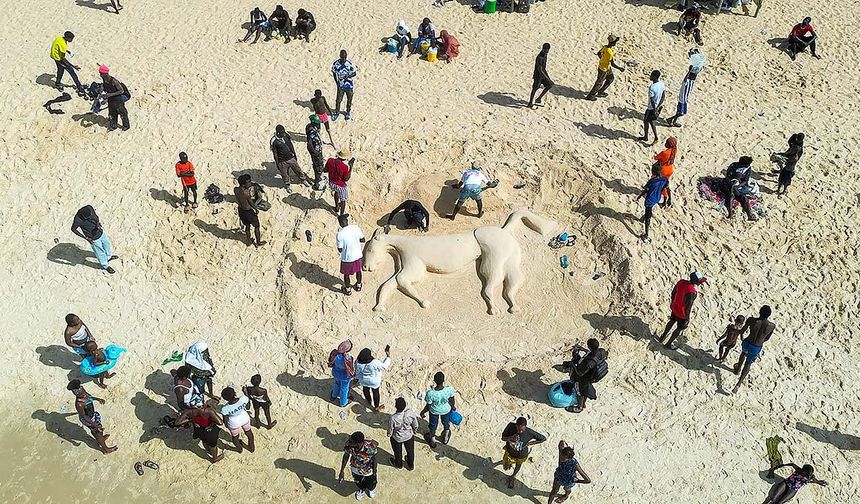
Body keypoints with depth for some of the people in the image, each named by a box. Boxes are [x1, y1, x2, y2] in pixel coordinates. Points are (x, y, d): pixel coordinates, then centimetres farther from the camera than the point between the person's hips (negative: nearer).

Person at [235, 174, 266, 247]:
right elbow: (251, 203, -18)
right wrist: (256, 209, 1)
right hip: (248, 212, -6)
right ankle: (258, 242, 38)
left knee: (247, 226, 30)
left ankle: (249, 241, 48)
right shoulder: (246, 192, -35)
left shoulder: (235, 189, -15)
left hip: (240, 210, 7)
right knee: (256, 226, 21)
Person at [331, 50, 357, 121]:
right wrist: (336, 82, -3)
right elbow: (334, 73, 3)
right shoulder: (335, 64, -15)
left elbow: (354, 73, -7)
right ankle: (337, 112, 29)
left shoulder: (350, 64, -19)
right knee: (338, 100, 5)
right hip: (340, 85, 0)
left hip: (349, 85, 0)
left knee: (349, 99, 15)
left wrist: (348, 76, -27)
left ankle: (348, 112, 37)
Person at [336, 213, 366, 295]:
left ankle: (348, 290, 40)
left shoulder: (340, 234, -26)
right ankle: (358, 286, 49)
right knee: (358, 270, 28)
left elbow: (340, 250, -17)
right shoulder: (356, 228, -15)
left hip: (347, 258, -4)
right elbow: (362, 240, -5)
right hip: (357, 255, 4)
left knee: (346, 274, 22)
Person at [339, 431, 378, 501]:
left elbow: (374, 460, -21)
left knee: (371, 484, 29)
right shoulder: (349, 446, -34)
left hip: (369, 471, -2)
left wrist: (374, 473, -9)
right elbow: (346, 457, -13)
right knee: (359, 484, 31)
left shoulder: (370, 447, -41)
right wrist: (342, 472, -5)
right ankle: (361, 490, 68)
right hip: (356, 470, 2)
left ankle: (371, 489, 66)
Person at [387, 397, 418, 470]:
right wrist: (415, 431, 10)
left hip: (397, 438, -2)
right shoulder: (411, 413, -32)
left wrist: (389, 435, 5)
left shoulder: (393, 418, -39)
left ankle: (399, 465, 59)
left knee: (398, 452, 30)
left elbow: (390, 430, -19)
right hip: (409, 435, 2)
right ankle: (411, 466, 56)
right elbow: (415, 425, -13)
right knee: (410, 450, 30)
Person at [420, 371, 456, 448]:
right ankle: (445, 438, 61)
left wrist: (423, 412, 1)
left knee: (433, 425, 30)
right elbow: (452, 401, -13)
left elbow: (428, 406, -20)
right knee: (446, 423, 33)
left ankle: (432, 441, 57)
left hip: (434, 411, -1)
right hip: (446, 410, 1)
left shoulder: (430, 393, -38)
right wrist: (453, 406, 10)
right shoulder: (449, 389, -34)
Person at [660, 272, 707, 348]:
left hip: (675, 307, 7)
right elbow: (688, 307, -28)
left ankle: (663, 337, 54)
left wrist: (672, 302, 18)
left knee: (672, 321, 33)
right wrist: (687, 318, -12)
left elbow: (673, 292, 0)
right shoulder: (692, 292, -38)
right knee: (680, 328, 21)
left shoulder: (681, 282, -17)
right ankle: (668, 343, 38)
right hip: (682, 313, -6)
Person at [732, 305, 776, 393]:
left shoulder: (752, 320, -26)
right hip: (756, 349, 0)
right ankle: (738, 384, 13)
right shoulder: (772, 326, -20)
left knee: (743, 353, 37)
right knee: (748, 364, 23)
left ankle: (738, 369, 63)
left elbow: (742, 331, -11)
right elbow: (767, 338, -1)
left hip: (747, 344, 0)